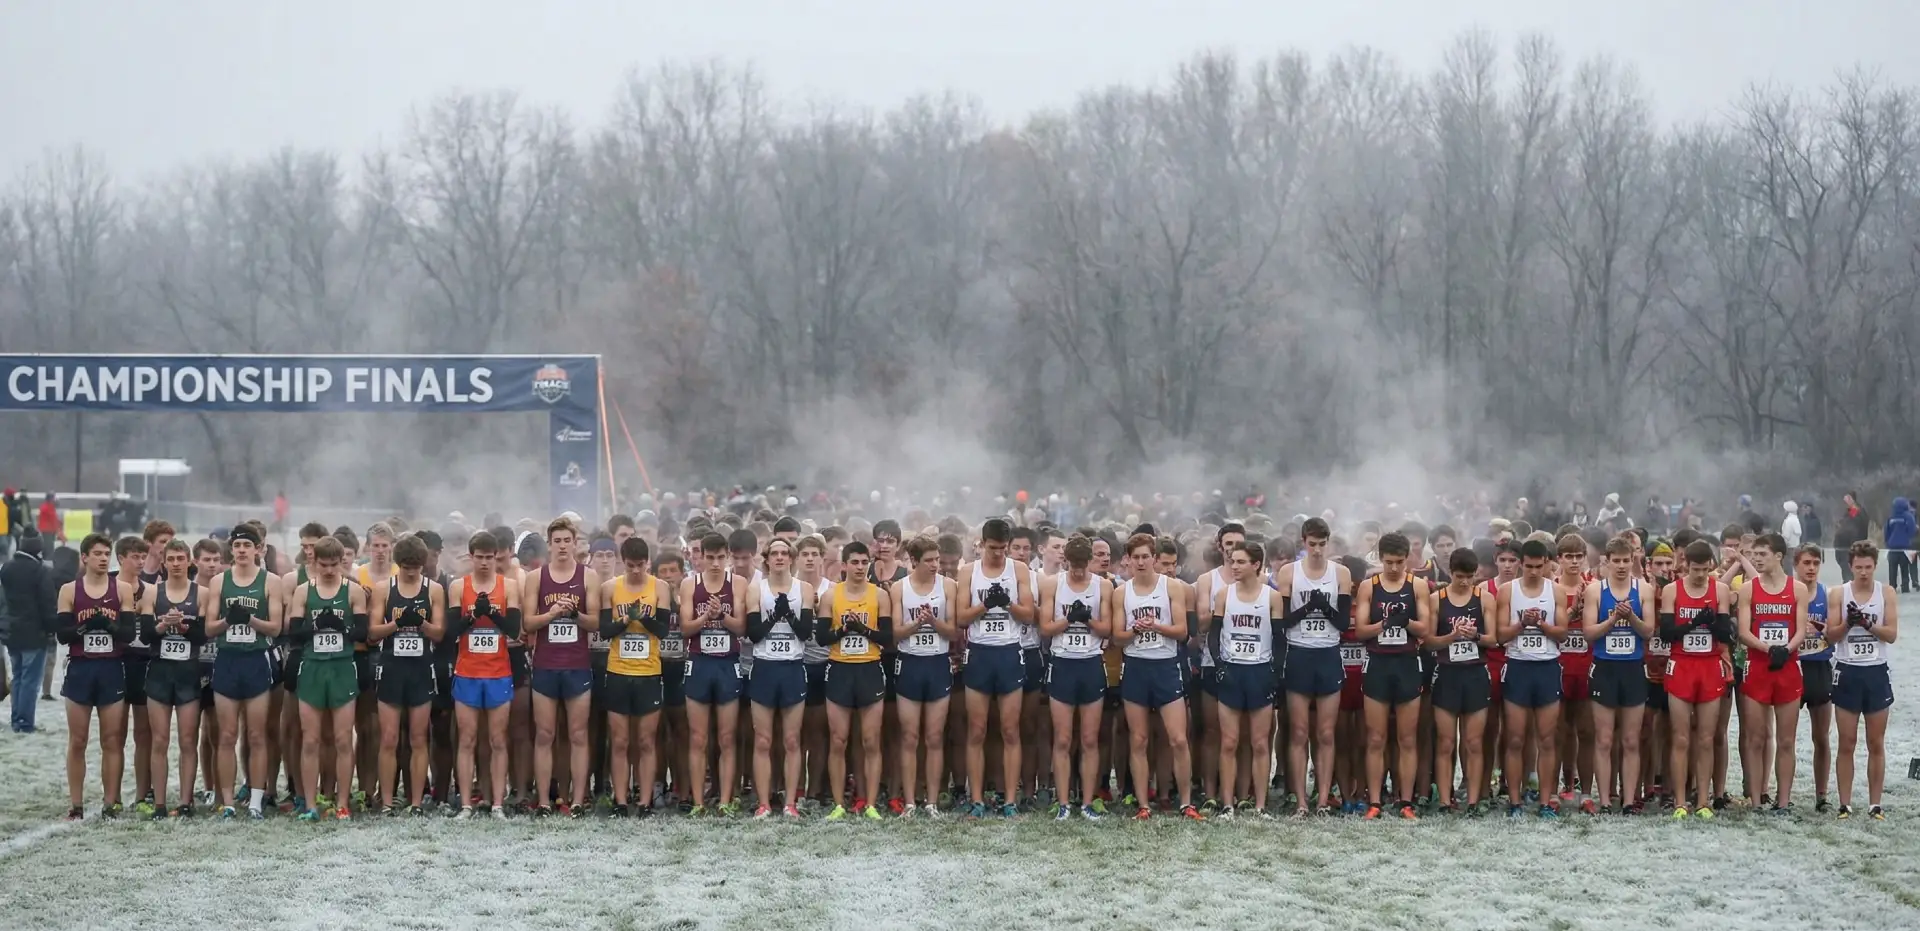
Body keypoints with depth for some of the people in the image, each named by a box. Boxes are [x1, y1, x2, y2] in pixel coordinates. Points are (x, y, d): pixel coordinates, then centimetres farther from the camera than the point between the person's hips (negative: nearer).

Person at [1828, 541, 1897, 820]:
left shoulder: (1886, 593, 1)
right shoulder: (1838, 594, 0)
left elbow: (1892, 634, -6)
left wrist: (1867, 623, -20)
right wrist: (1848, 622, -23)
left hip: (1876, 672, 1)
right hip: (1847, 672, -1)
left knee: (1876, 743, 4)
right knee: (1847, 742, 2)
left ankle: (1874, 804, 9)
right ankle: (1845, 804, 6)